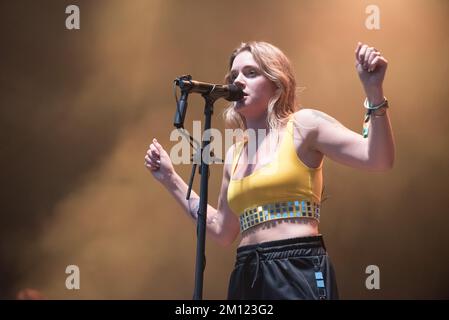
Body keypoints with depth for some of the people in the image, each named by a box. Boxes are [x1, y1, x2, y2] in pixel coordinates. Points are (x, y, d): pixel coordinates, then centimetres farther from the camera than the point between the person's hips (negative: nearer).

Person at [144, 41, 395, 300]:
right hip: (248, 278, 6)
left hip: (300, 272, -6)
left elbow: (379, 160, -9)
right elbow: (223, 232, 23)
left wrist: (374, 90, -20)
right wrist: (171, 179, 24)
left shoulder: (303, 125, 0)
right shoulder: (235, 154, 17)